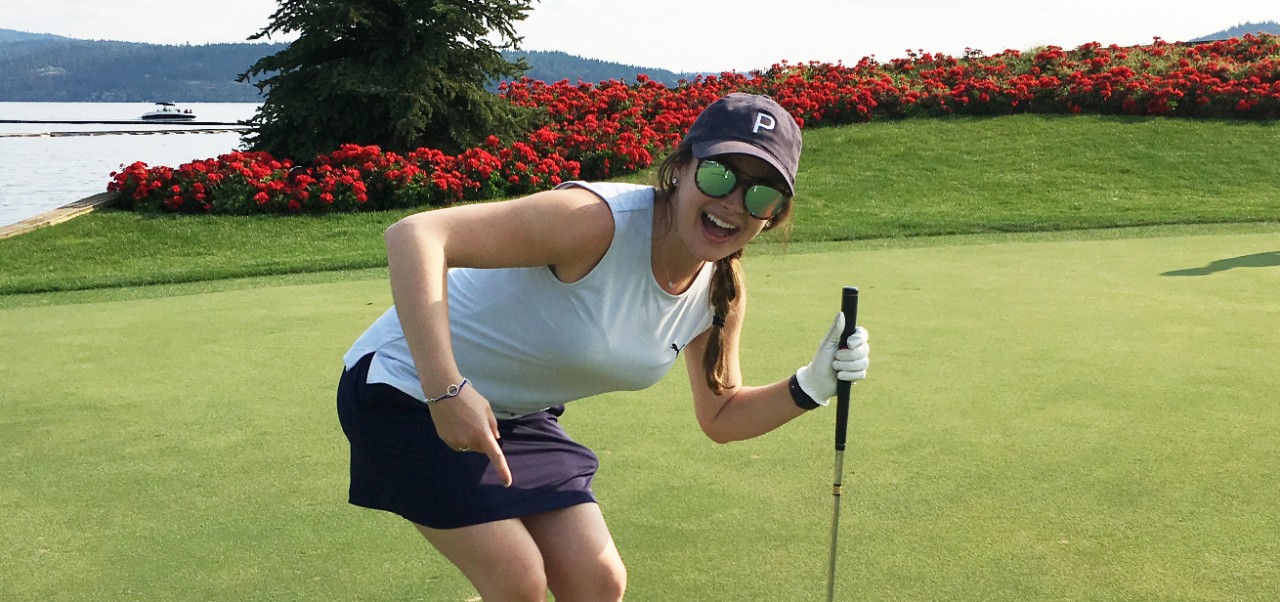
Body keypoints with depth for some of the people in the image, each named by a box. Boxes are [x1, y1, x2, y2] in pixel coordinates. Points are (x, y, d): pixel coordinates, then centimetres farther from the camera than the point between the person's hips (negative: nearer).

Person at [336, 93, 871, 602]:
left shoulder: (721, 295, -8)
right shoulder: (600, 222, -33)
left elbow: (721, 418, 6)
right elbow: (413, 235, -39)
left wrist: (812, 385, -12)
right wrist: (447, 389, -45)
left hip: (519, 417, 7)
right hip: (412, 387, -7)